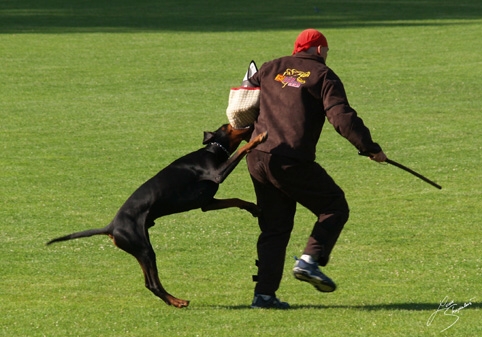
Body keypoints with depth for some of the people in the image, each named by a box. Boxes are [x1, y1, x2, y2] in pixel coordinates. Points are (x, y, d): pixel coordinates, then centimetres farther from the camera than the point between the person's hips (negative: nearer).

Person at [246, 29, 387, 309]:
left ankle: (264, 293, 6)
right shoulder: (323, 76, 4)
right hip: (292, 160, -6)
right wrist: (371, 148, -5)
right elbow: (342, 117, -9)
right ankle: (310, 261, -8)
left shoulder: (270, 69, 19)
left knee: (274, 226, 13)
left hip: (257, 159, 6)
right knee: (335, 207, 11)